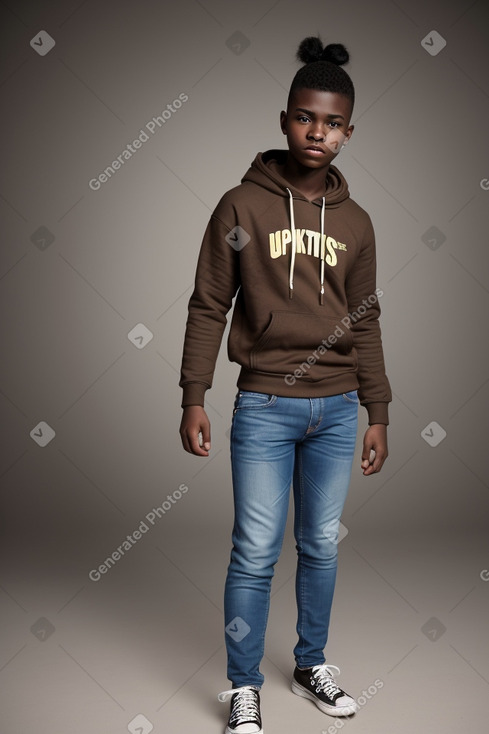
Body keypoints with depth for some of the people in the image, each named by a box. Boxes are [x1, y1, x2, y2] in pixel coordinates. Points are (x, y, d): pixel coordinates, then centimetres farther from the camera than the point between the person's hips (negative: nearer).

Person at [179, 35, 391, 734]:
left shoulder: (355, 221, 8)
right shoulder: (242, 206, -2)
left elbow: (365, 322, 12)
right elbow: (208, 307, -1)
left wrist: (377, 414, 10)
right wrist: (193, 399, -6)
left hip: (336, 410, 4)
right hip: (265, 407, -3)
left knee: (321, 546, 13)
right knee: (256, 552, 1)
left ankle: (312, 664, 33)